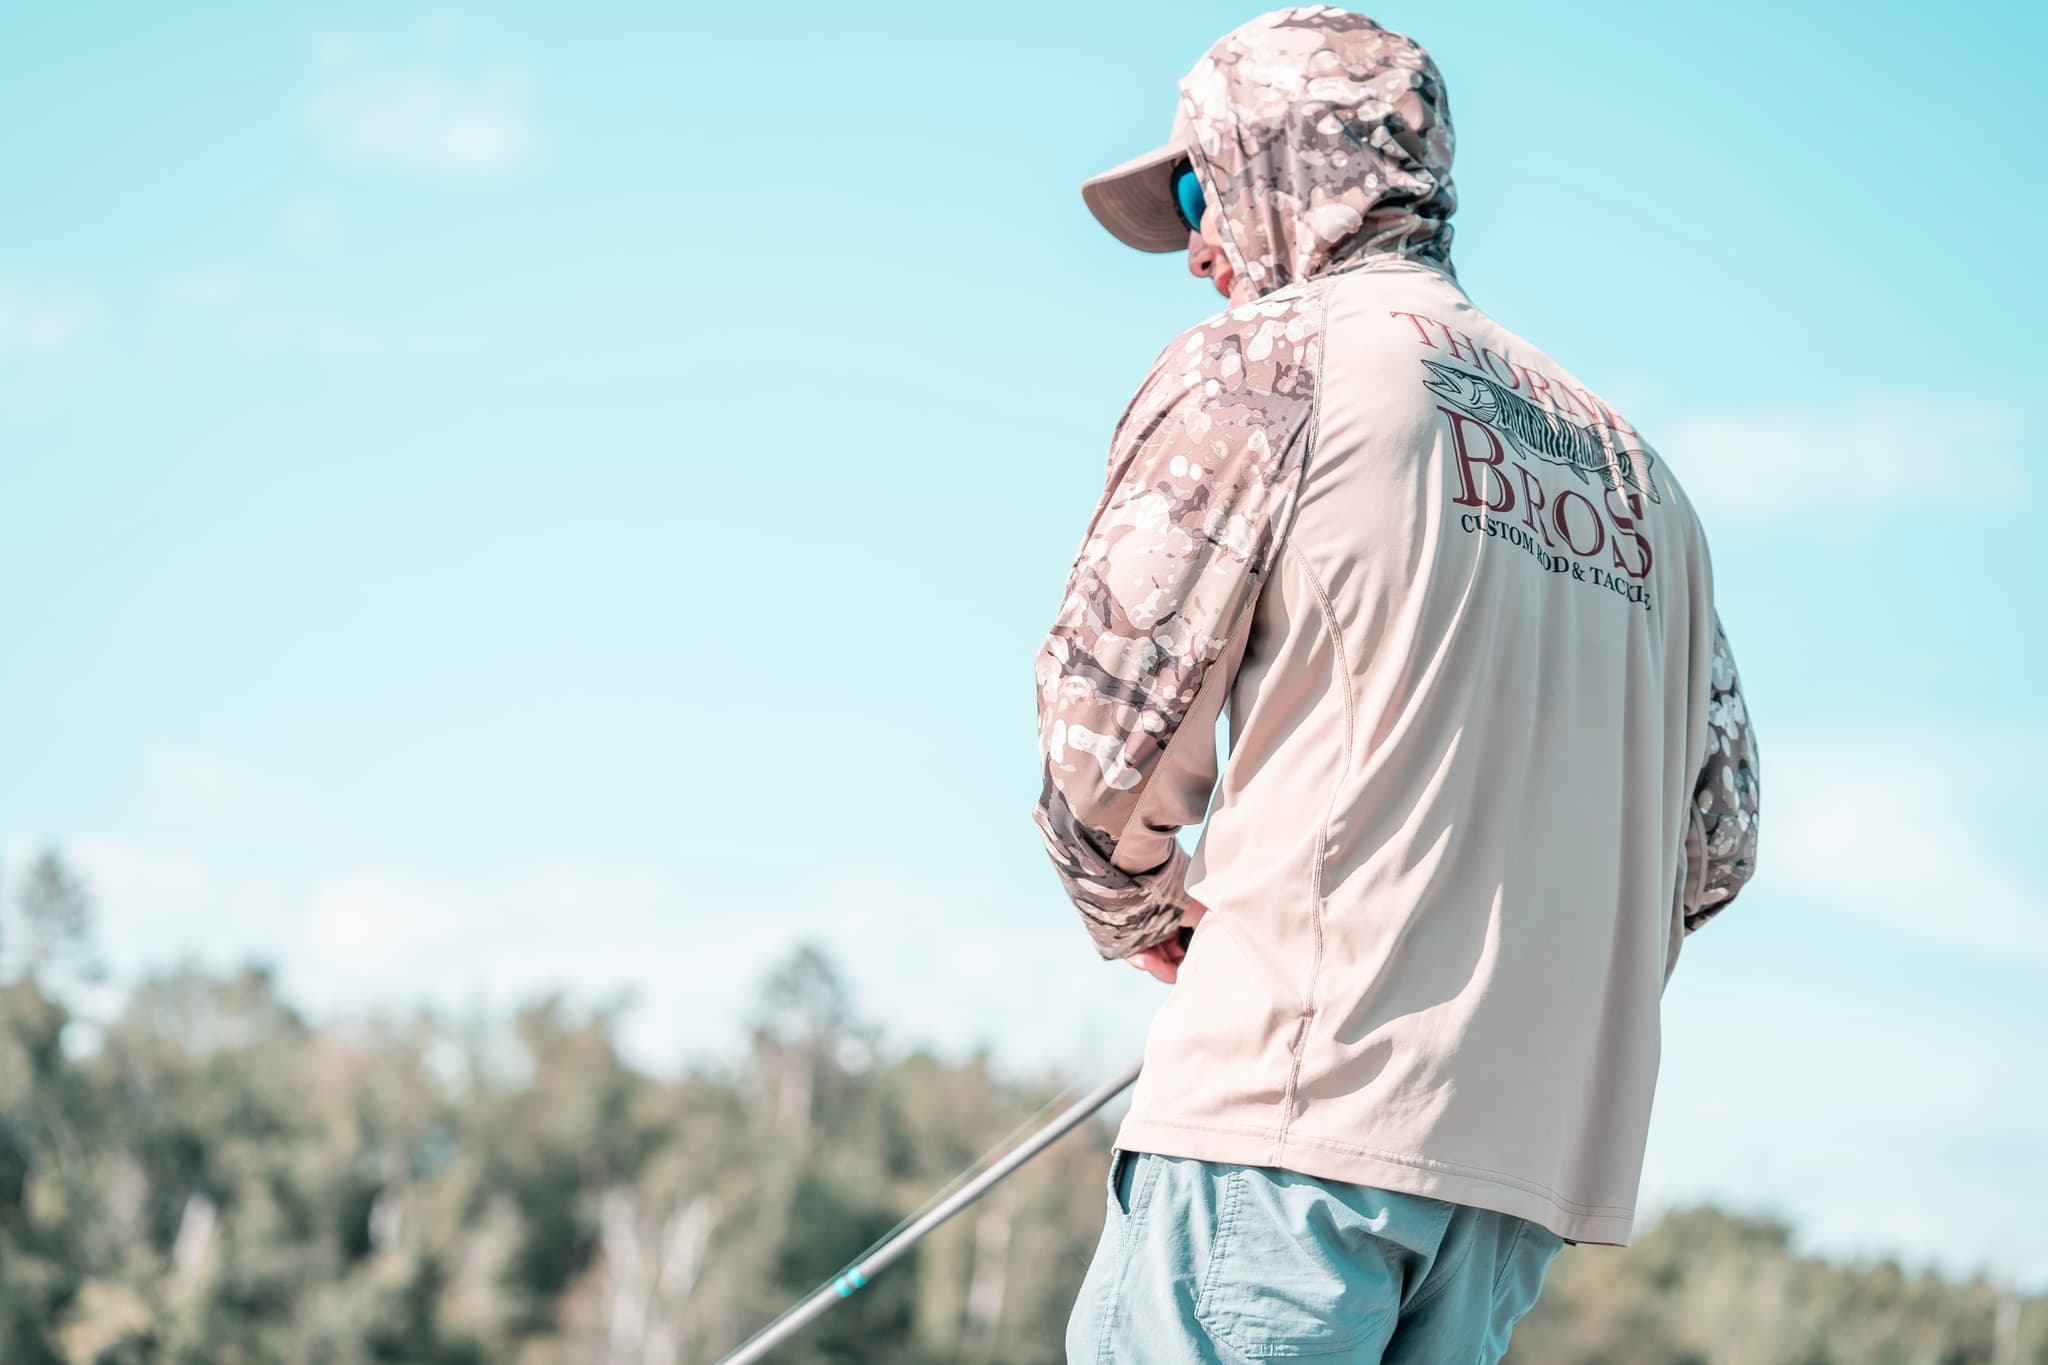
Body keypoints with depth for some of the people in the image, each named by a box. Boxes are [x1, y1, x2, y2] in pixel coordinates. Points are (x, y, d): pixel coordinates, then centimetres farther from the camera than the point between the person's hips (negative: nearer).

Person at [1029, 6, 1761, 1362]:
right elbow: (1715, 839, 20)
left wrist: (1145, 909, 17)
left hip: (1308, 1105, -7)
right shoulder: (1634, 459, 21)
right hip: (1546, 1144, 7)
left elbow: (1105, 720, -1)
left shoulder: (1268, 358, 2)